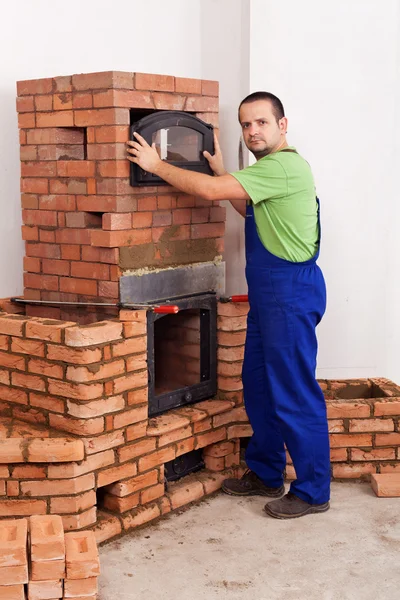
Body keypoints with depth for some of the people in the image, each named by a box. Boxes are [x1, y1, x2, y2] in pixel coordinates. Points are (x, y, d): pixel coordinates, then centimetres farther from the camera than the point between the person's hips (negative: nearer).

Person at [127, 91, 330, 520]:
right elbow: (250, 210, 28)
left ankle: (312, 491, 8)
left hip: (291, 292, -11)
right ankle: (266, 474, 30)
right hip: (269, 293, 11)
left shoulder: (283, 166, -17)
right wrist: (222, 171, 19)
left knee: (295, 394, -4)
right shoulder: (272, 168, 16)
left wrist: (157, 165, -9)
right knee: (258, 385, 17)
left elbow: (209, 191, -20)